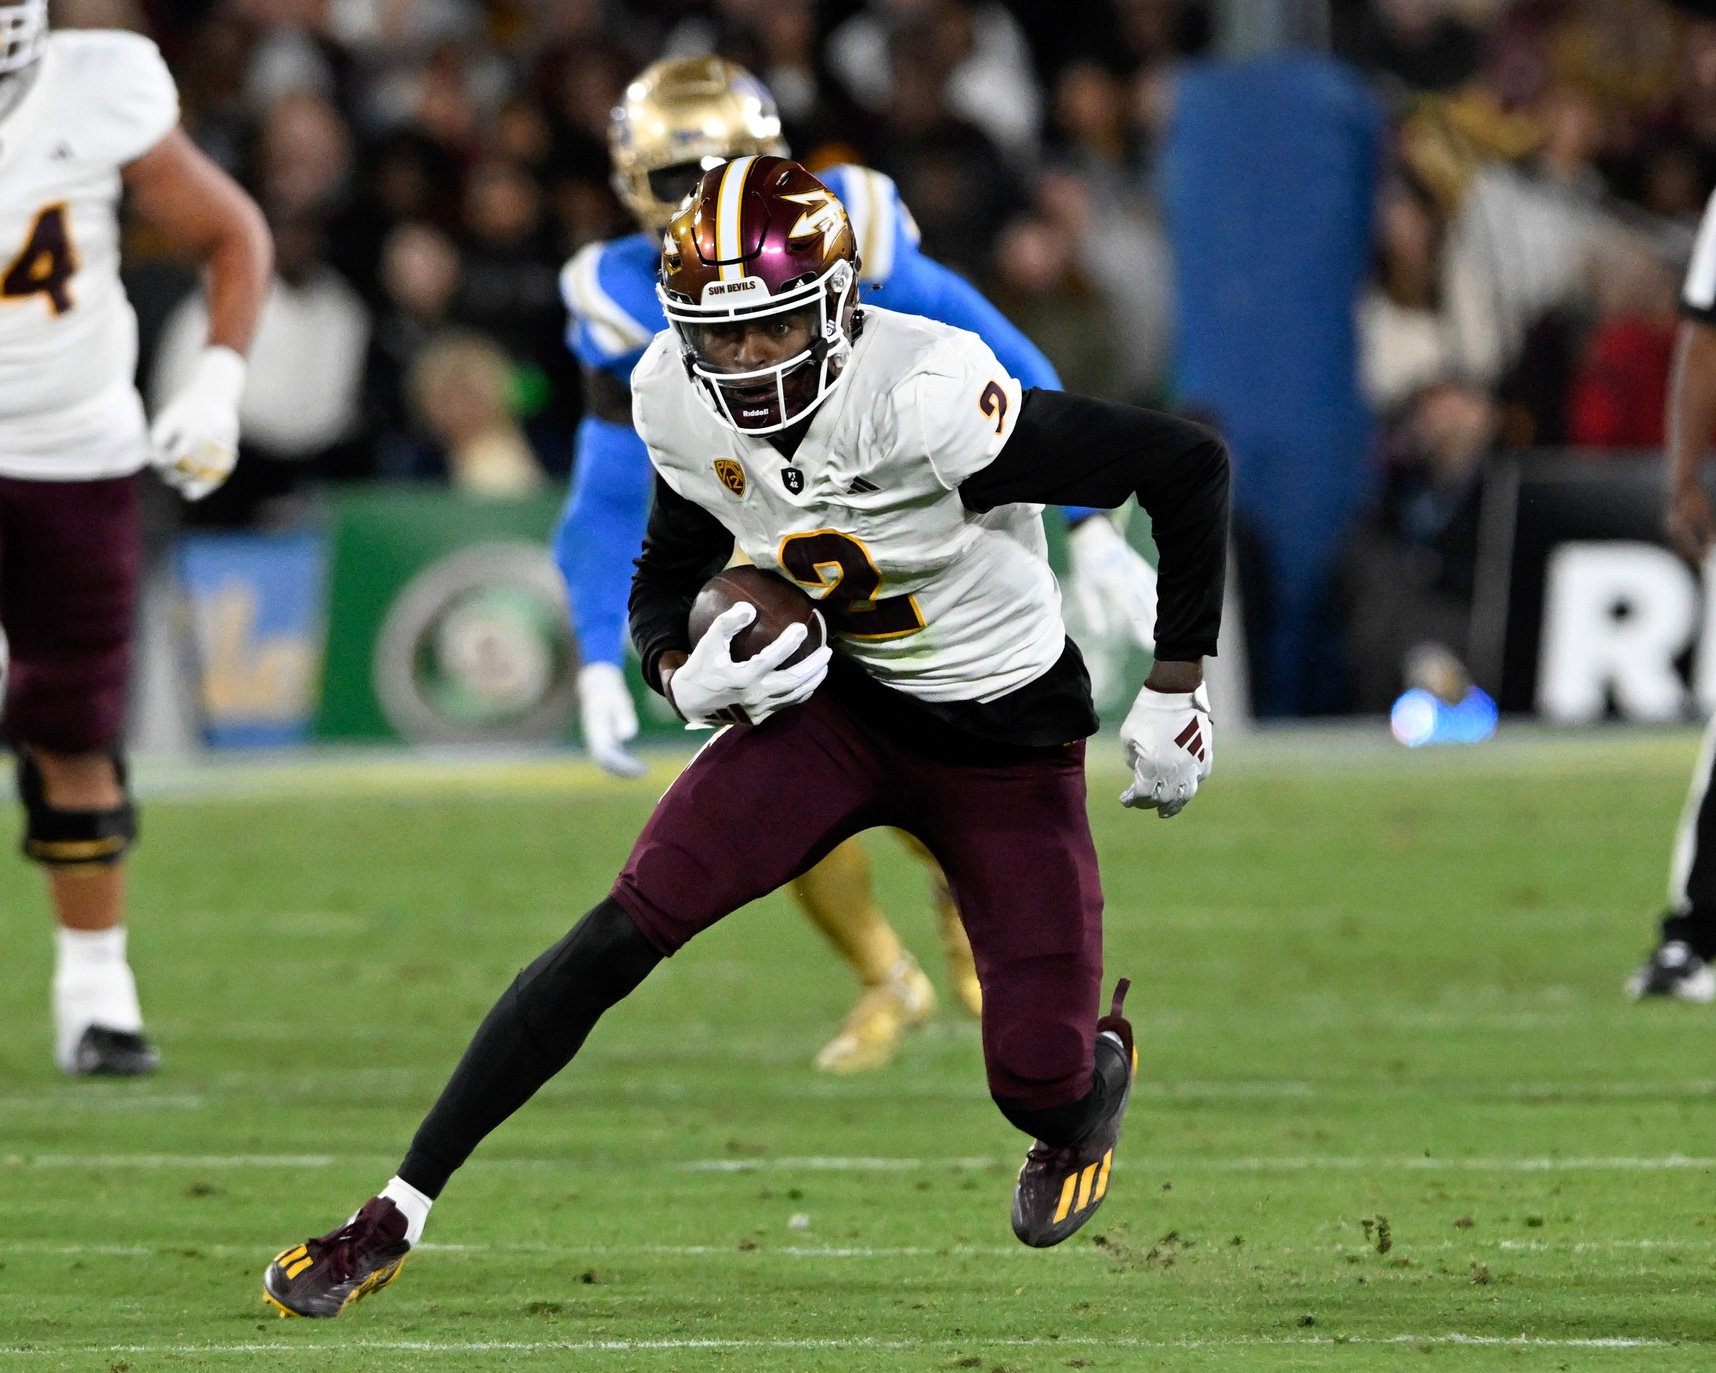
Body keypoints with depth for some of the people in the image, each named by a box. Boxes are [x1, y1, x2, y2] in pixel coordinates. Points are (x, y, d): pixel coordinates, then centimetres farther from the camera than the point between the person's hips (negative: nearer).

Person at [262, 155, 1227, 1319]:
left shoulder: (927, 402, -33)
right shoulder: (682, 405, -13)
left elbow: (1190, 465, -25)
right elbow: (670, 571, 7)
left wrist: (1175, 694, -18)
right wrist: (686, 675, -18)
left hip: (1006, 738, -4)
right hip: (835, 700, 4)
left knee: (1039, 1084, -4)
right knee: (630, 926, -15)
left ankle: (1101, 1068, 38)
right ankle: (395, 1218, -11)